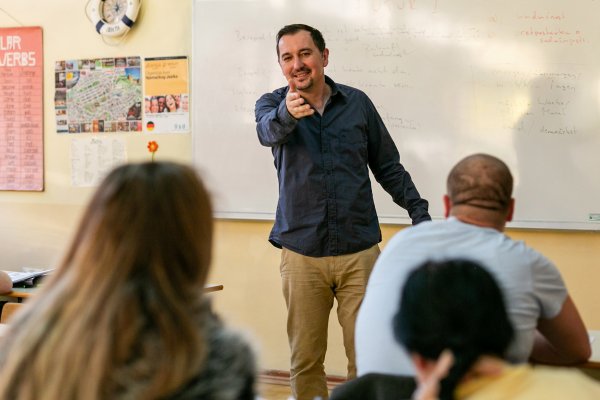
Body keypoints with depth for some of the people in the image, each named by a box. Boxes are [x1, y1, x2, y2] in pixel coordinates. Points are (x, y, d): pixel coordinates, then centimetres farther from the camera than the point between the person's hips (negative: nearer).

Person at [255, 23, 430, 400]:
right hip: (301, 255, 0)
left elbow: (388, 167, 11)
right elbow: (269, 131, -22)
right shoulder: (272, 104, 3)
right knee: (306, 361, 7)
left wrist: (420, 214, 1)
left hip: (360, 252, 0)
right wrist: (287, 113, -45)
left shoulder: (357, 102, 5)